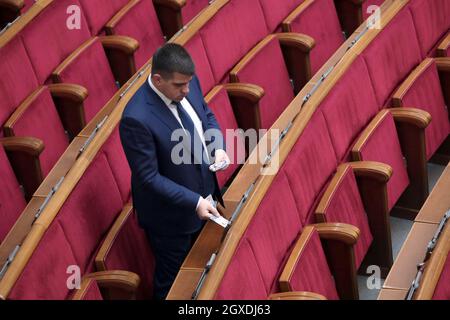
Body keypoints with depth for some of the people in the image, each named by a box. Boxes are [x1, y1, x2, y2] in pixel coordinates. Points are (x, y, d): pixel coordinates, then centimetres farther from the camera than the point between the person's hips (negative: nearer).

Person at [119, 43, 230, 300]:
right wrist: (194, 202, -28)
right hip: (170, 214, -7)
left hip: (202, 194, 7)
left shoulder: (188, 83, -12)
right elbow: (149, 177, -27)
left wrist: (218, 147, -11)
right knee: (172, 280, 17)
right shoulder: (137, 118, -34)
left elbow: (207, 115, 8)